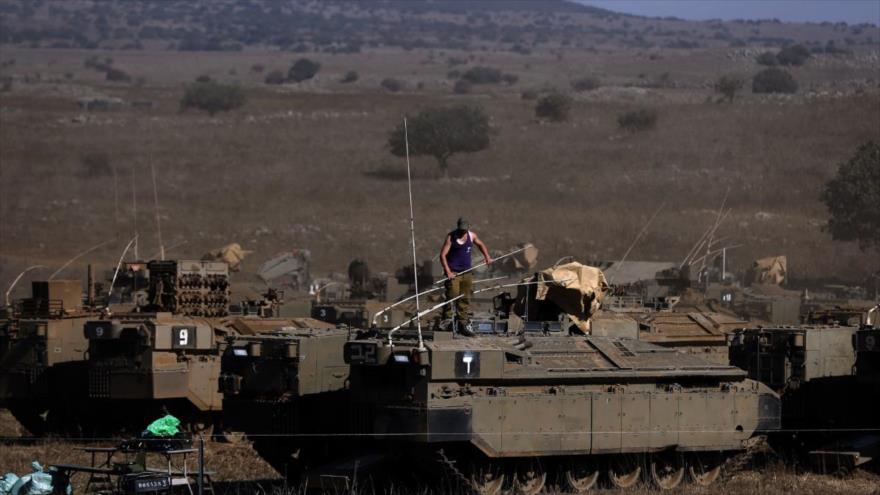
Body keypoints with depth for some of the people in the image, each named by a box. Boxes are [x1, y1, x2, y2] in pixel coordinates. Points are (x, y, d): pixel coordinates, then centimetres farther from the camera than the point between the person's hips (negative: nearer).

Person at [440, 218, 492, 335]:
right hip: (453, 272, -5)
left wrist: (487, 257, 13)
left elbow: (480, 244, 27)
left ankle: (463, 324, 11)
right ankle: (446, 319, -2)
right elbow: (443, 255, -12)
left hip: (466, 272, 5)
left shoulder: (471, 236, 5)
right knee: (452, 296, -13)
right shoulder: (451, 237, -9)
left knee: (465, 299, 6)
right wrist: (448, 272, -21)